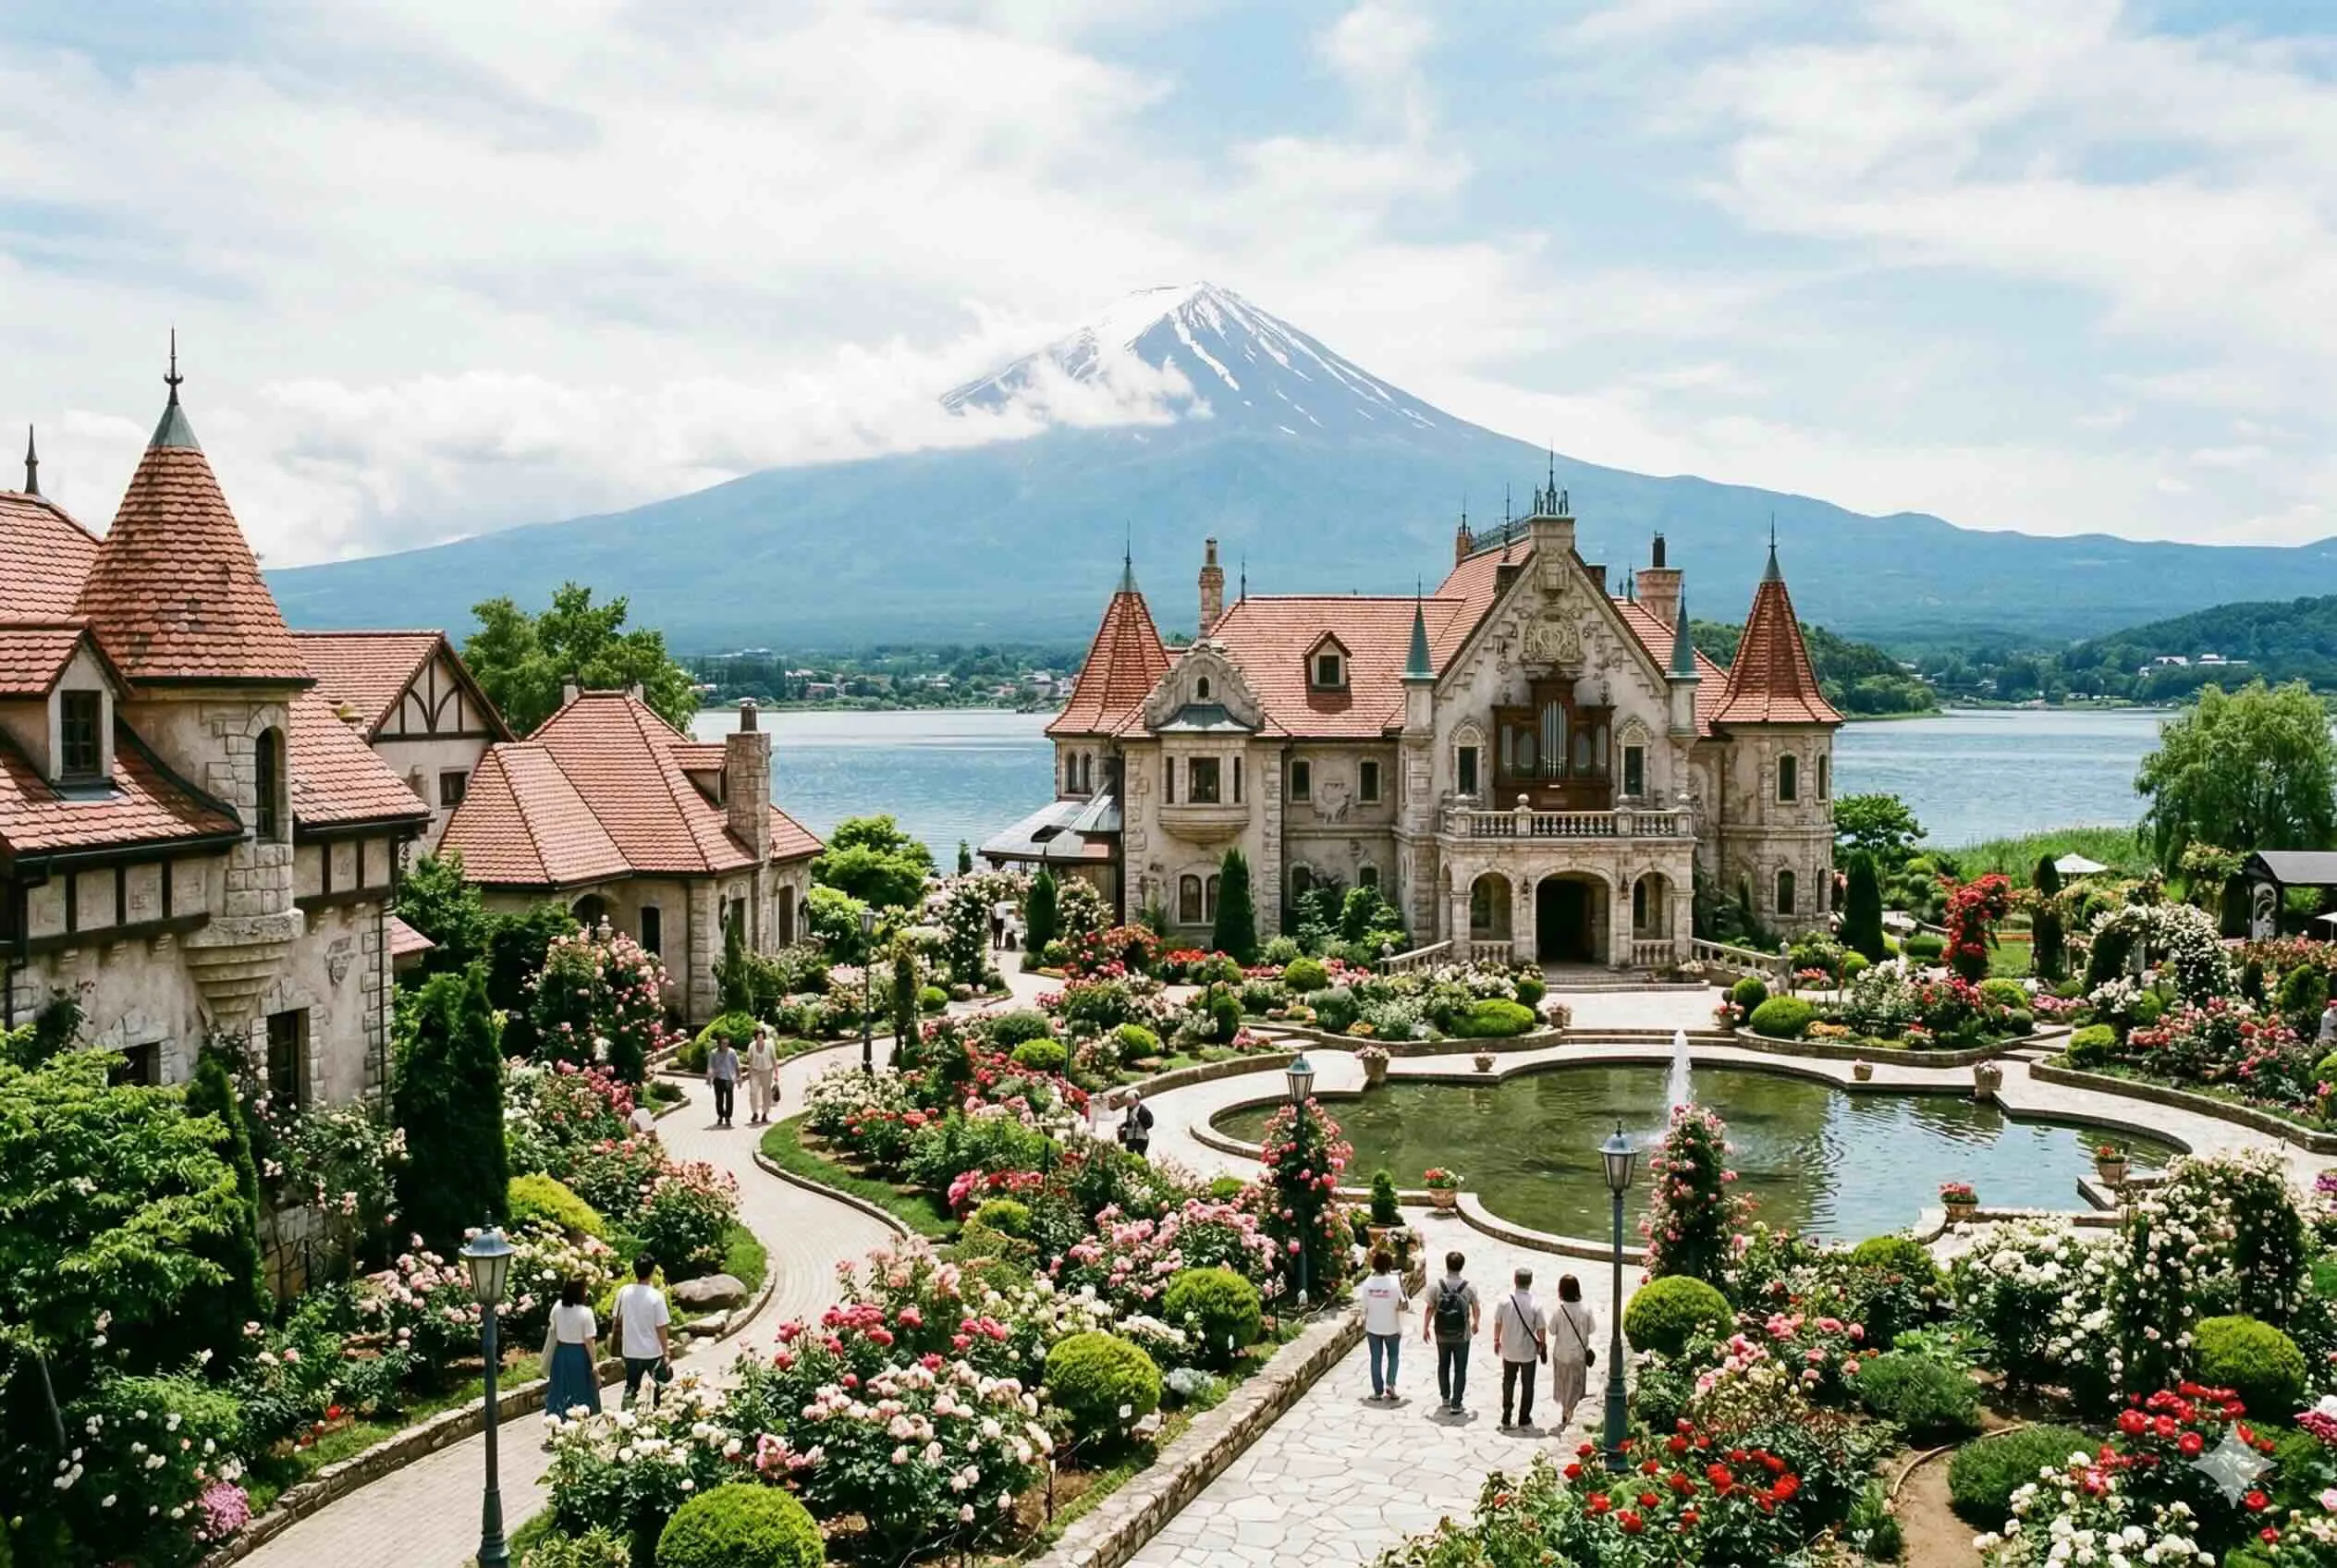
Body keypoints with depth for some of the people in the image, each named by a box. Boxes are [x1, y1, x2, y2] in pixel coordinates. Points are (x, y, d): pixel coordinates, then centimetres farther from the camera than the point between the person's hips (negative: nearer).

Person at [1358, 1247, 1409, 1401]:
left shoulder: (1368, 1283, -11)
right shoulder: (1394, 1282, -18)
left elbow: (1364, 1307, -4)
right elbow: (1403, 1305, -14)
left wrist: (1364, 1325, 9)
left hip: (1373, 1327, 2)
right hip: (1391, 1327, -2)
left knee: (1376, 1358, 12)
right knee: (1392, 1356, 19)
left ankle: (1378, 1391, 16)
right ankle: (1390, 1384, 5)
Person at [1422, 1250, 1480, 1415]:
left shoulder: (1436, 1286, -14)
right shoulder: (1469, 1287, -12)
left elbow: (1430, 1310, -9)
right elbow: (1475, 1309, 2)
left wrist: (1425, 1328, 6)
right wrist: (1475, 1324, 22)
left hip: (1441, 1335, 1)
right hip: (1462, 1336, -1)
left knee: (1443, 1366, 22)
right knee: (1460, 1370, 9)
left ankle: (1445, 1398, 33)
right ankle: (1456, 1405, 10)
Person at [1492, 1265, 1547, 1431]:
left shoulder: (1505, 1301, -13)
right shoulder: (1535, 1304, -18)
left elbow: (1497, 1323, -2)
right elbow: (1541, 1329, -11)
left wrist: (1496, 1340, 14)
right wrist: (1542, 1345, 6)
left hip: (1508, 1351, 2)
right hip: (1528, 1351, -2)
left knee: (1508, 1383, 18)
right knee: (1527, 1385, 15)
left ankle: (1506, 1419, 19)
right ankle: (1524, 1419, 21)